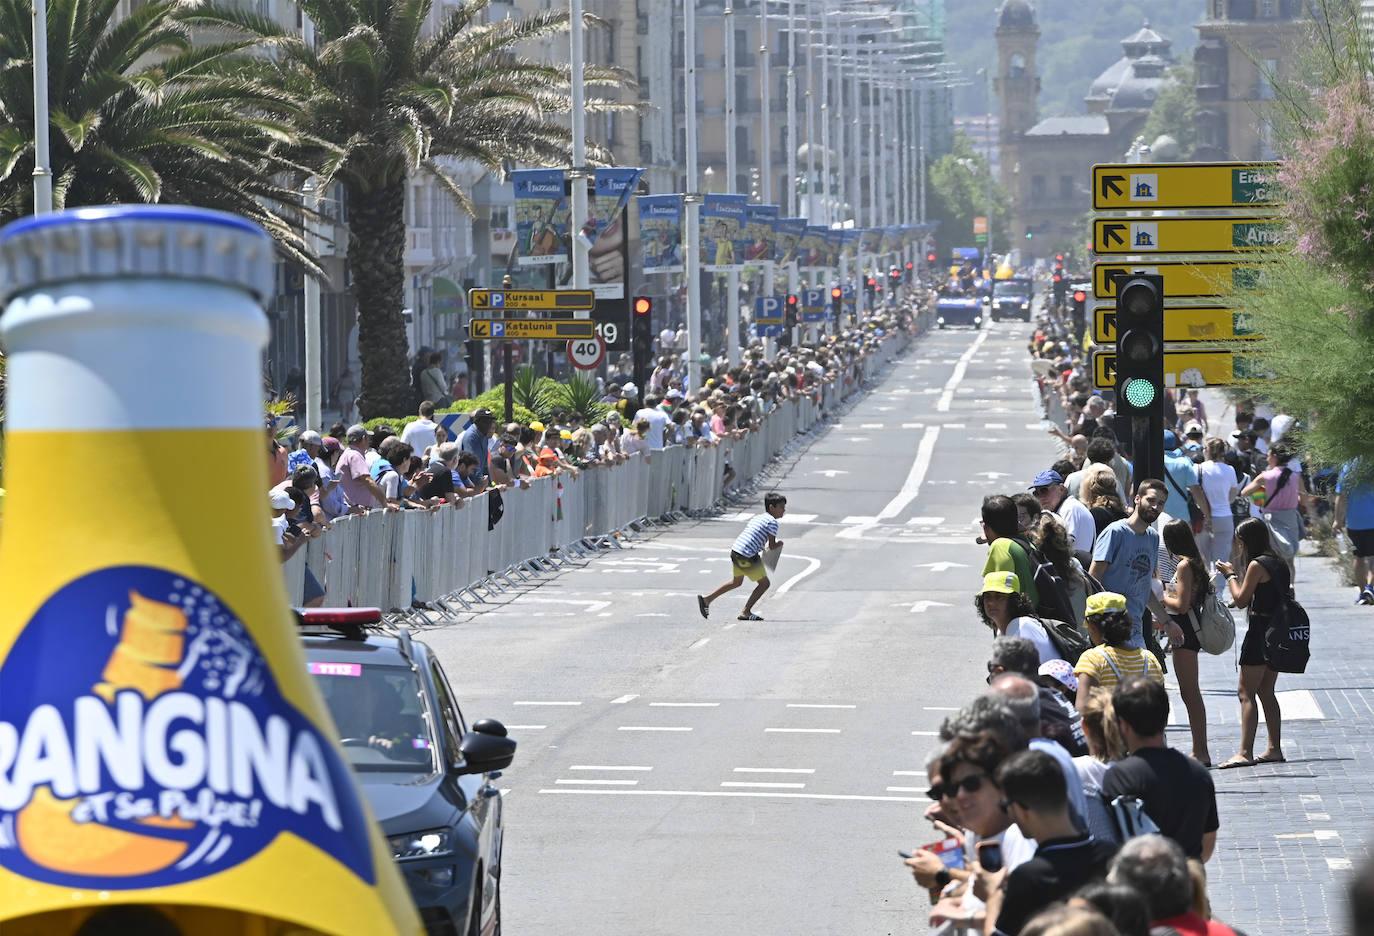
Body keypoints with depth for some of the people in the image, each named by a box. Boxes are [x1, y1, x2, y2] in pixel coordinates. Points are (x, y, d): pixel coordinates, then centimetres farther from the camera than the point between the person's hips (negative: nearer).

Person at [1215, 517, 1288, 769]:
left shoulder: (1257, 565, -14)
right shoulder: (1279, 563, 10)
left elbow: (1241, 600, -12)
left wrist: (1230, 574, 1)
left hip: (1260, 633, -9)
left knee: (1246, 693, -7)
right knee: (1266, 692, 17)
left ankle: (1245, 752, -15)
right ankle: (1275, 748, 18)